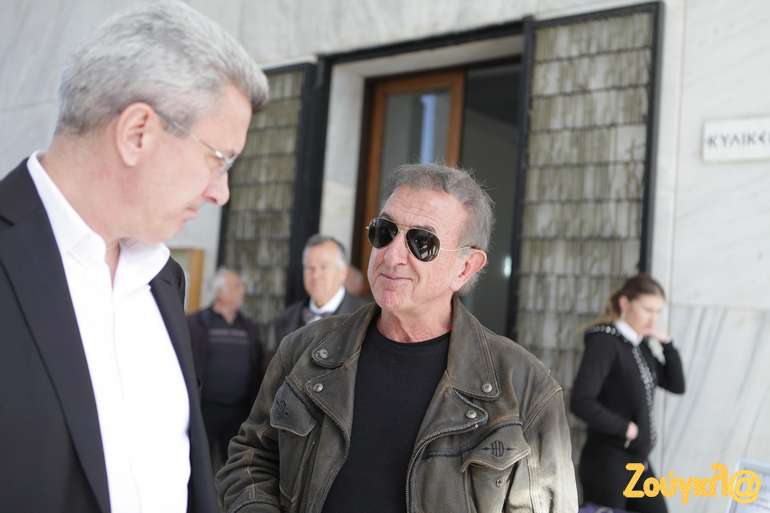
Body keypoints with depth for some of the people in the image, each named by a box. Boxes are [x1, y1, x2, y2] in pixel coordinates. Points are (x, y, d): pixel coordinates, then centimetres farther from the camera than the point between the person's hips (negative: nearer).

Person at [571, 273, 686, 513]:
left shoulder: (640, 345, 8)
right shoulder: (605, 341, -15)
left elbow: (677, 385, 12)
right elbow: (581, 402, -24)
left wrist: (666, 342, 1)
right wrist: (626, 428, -15)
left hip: (639, 460, 8)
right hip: (607, 462, -8)